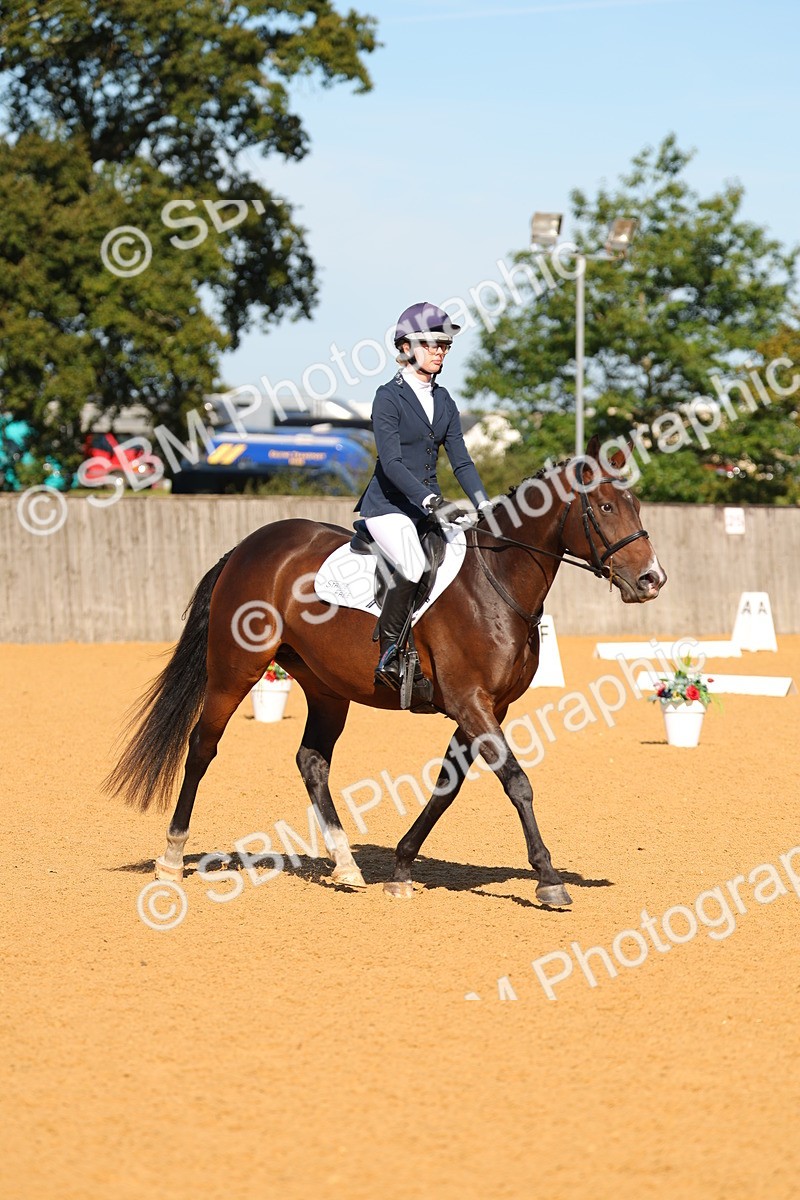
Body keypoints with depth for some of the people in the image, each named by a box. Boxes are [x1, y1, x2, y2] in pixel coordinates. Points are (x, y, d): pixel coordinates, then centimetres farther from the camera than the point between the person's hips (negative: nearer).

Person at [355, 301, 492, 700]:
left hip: (431, 506, 7)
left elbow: (461, 461, 11)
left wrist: (485, 506, -3)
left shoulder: (444, 401, 13)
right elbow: (391, 462, -19)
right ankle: (389, 655, -17)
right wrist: (432, 501, -30)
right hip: (388, 505, -7)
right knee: (413, 567, -33)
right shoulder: (389, 397, -8)